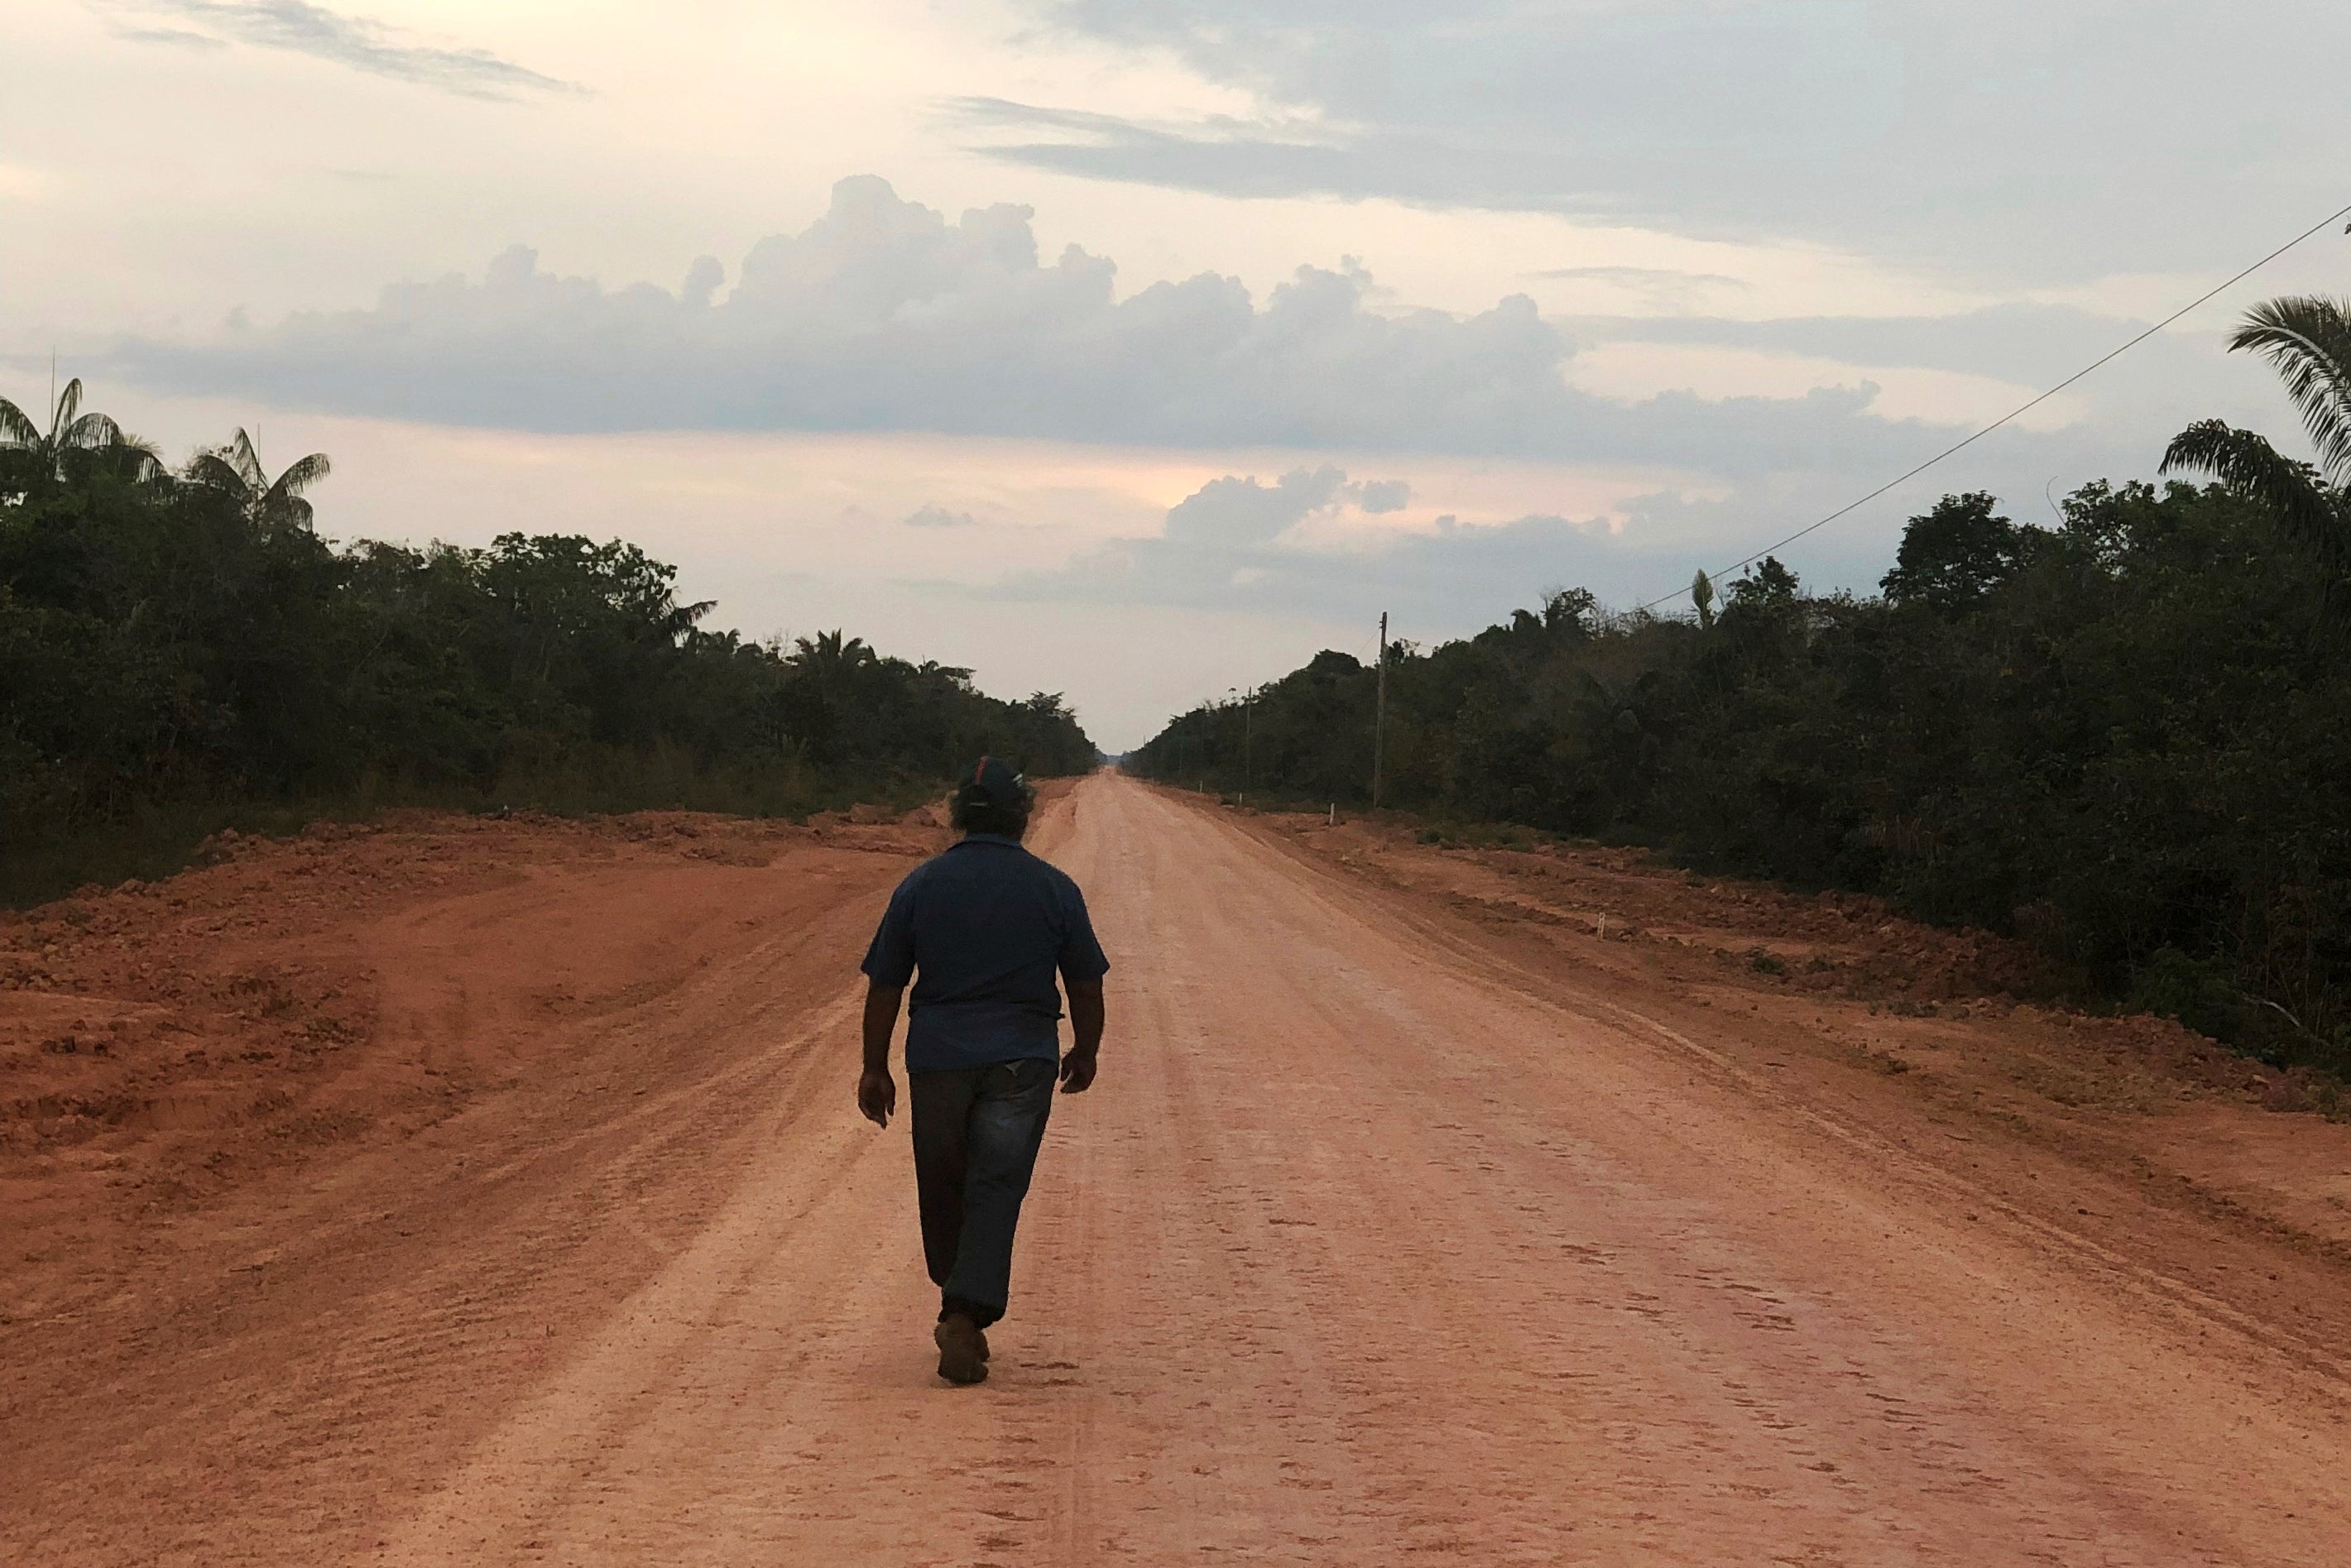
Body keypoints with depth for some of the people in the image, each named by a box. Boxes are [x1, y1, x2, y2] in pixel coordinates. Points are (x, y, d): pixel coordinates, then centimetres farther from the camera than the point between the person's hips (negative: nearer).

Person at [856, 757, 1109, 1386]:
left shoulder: (921, 885, -1)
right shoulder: (1054, 890, -2)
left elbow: (884, 986, 1)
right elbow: (1087, 985, 4)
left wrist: (875, 1068, 9)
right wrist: (1085, 1052, 20)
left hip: (938, 1059, 1)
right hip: (1022, 1062, -1)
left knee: (942, 1188, 15)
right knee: (997, 1191, -1)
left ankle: (959, 1310, 28)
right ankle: (967, 1315, -15)